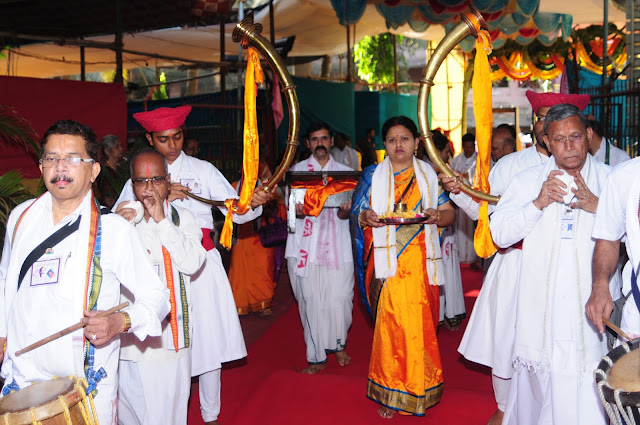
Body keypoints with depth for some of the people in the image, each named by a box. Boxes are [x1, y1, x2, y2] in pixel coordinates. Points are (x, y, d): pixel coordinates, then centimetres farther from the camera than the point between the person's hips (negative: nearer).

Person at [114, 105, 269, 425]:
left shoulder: (203, 170, 6)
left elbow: (237, 211, 0)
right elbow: (117, 219, -7)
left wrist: (253, 202, -22)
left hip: (200, 262, 0)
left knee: (208, 338, 5)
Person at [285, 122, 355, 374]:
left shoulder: (345, 172, 13)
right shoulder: (296, 170, 12)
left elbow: (344, 214, 7)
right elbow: (290, 204, 7)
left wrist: (345, 210, -17)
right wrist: (297, 210, -16)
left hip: (337, 243, 0)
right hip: (305, 245, 0)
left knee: (340, 297, -5)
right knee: (310, 301, -2)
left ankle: (338, 344, 22)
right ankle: (316, 358, 11)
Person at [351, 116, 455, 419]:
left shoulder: (429, 175, 10)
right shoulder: (373, 176, 8)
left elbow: (449, 214, 9)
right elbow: (356, 214, 7)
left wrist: (437, 215, -13)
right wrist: (365, 217, -16)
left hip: (420, 263, 1)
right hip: (387, 263, -1)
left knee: (420, 323, 2)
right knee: (391, 323, -3)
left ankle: (418, 388, 20)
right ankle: (390, 393, 11)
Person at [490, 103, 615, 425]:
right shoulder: (527, 181, 9)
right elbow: (499, 234, 0)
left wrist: (596, 205, -17)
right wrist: (538, 203, -12)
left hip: (590, 304, -1)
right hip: (541, 308, 1)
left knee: (586, 394, -2)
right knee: (539, 384, 7)